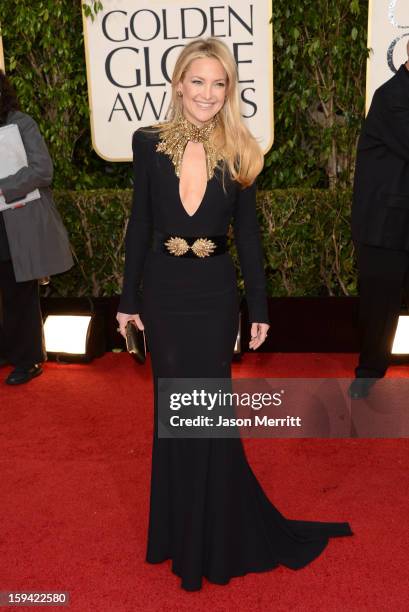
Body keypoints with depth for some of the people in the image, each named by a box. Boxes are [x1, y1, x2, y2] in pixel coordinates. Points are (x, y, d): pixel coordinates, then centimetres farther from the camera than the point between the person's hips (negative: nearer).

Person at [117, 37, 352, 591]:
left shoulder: (238, 151, -2)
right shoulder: (149, 143, -2)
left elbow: (247, 233, 2)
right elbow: (140, 225, 2)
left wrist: (259, 307, 1)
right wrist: (129, 298, 2)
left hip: (214, 295, -1)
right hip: (163, 295, 1)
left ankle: (216, 537, 30)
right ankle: (180, 529, 36)